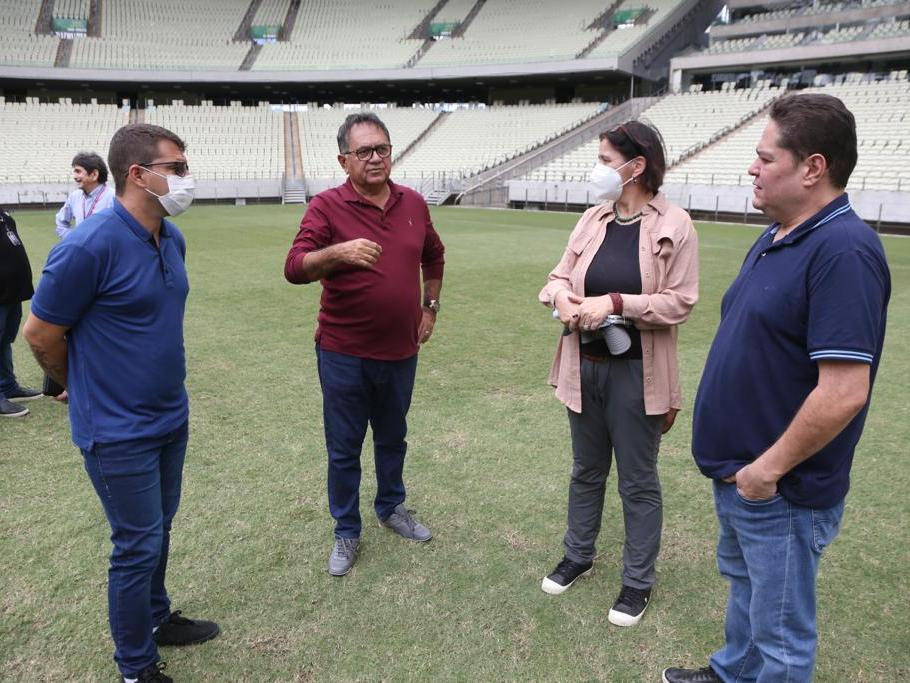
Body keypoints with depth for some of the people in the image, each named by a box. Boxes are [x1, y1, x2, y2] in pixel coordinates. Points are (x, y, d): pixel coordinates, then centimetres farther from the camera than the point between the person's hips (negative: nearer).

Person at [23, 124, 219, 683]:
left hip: (171, 417, 7)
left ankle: (156, 618, 43)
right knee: (138, 545, 6)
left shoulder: (172, 238, 1)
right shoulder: (91, 246, -23)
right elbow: (41, 333, -13)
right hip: (120, 432, -7)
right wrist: (85, 390, 4)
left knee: (159, 529, 21)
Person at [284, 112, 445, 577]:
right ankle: (346, 532, 27)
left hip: (401, 351, 4)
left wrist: (430, 307, 13)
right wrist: (338, 252, -40)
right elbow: (294, 268, -22)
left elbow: (433, 257, 19)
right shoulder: (327, 206, -12)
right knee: (344, 449, 8)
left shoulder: (414, 204, 2)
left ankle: (391, 507, 43)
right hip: (344, 354, -4)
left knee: (392, 439, 21)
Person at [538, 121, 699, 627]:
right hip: (584, 366, 5)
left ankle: (639, 581, 28)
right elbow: (559, 276, 7)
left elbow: (680, 302, -14)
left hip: (636, 373, -5)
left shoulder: (675, 226, -12)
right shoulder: (593, 219, 3)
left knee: (638, 481, 10)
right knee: (587, 470, 20)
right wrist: (563, 298, -16)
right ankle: (579, 555, 41)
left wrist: (615, 303, -23)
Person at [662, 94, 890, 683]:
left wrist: (769, 468, -19)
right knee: (744, 584, 29)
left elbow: (843, 392, -29)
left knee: (780, 636, 11)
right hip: (737, 472, 10)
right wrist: (738, 459, 15)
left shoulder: (842, 250, -24)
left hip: (780, 489, -9)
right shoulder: (776, 238, 7)